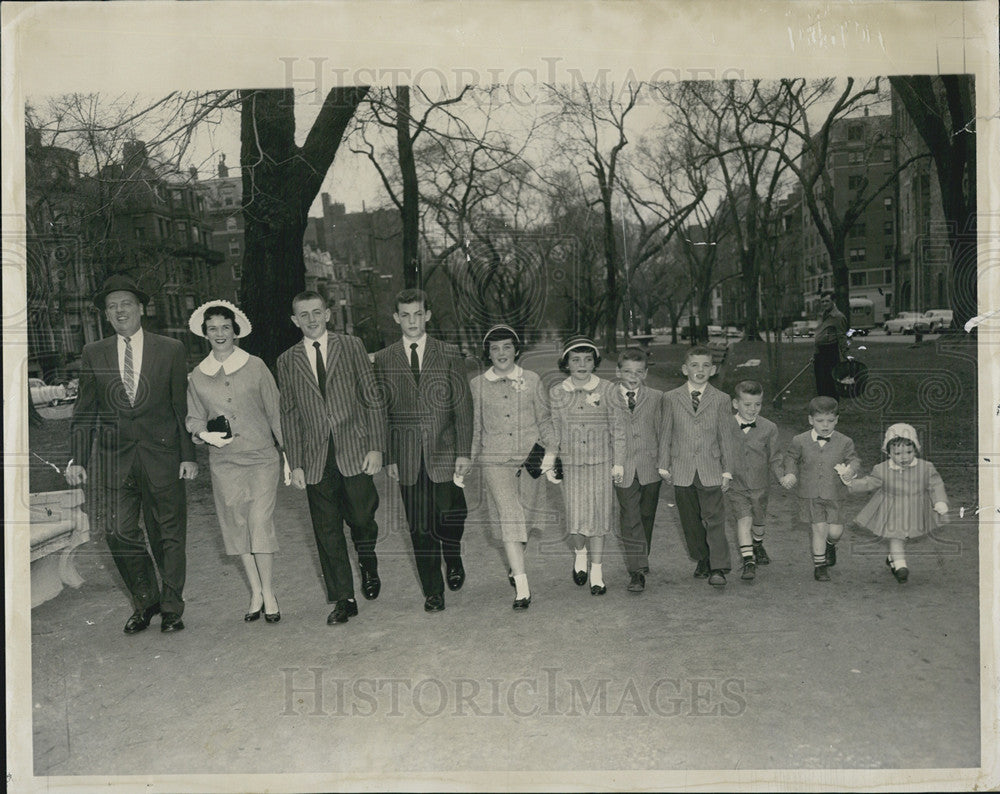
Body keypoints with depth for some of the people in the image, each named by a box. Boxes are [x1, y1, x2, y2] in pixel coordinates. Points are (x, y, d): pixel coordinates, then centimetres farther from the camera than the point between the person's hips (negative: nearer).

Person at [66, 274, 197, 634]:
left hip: (162, 455, -2)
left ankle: (171, 608, 19)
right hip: (114, 458, 2)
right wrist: (77, 459, 0)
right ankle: (145, 601, 19)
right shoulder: (93, 354, 8)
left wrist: (188, 455, -2)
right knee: (119, 532, -1)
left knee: (168, 535, 4)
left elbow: (183, 406, 3)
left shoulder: (170, 350, 3)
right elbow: (84, 411, 9)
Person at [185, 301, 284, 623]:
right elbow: (194, 418, 14)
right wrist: (204, 434, -8)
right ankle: (256, 592, 20)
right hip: (223, 461, 3)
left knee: (260, 521, -9)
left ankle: (268, 591, 6)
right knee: (236, 525, 6)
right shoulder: (197, 376, 6)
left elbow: (274, 410, 3)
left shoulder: (256, 366, -1)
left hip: (262, 456, -3)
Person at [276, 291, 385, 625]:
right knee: (327, 532, 4)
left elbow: (373, 399, 3)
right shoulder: (287, 361, 10)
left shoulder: (351, 346, 5)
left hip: (354, 451, -2)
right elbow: (289, 415, 10)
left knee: (361, 518, -6)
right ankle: (343, 600, 16)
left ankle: (368, 563, 27)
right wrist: (294, 464, 3)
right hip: (316, 459, 2)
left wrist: (376, 447, -5)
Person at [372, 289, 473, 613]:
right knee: (420, 529, 4)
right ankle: (432, 592, 18)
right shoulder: (383, 360, 6)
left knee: (449, 519, -1)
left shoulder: (450, 355, 4)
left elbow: (463, 406, 1)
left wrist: (464, 452, -5)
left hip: (444, 453, -1)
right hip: (407, 459, 1)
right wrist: (387, 456, 0)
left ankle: (454, 560, 32)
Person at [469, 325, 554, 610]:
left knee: (524, 514, 9)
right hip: (495, 459, -1)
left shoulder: (532, 381, 5)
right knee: (509, 515, -13)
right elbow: (475, 427, 12)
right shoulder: (477, 385, 5)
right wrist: (470, 461, 12)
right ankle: (521, 585, -15)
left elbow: (544, 420, 11)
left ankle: (514, 563, 36)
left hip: (529, 458, 1)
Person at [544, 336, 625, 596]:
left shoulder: (607, 389, -3)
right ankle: (579, 551, 30)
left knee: (598, 516, 2)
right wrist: (549, 460, 3)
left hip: (601, 463, -1)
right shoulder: (556, 393, 2)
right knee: (576, 518, -3)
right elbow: (554, 431, 9)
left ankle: (596, 572, 15)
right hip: (571, 464, 1)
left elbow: (617, 429, 2)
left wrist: (618, 463, 1)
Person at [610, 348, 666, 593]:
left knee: (646, 516, 12)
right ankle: (637, 569, -8)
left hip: (650, 468, 2)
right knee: (630, 518, -8)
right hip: (623, 469, -2)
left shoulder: (656, 397, 5)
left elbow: (660, 431, 9)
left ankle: (641, 562, 29)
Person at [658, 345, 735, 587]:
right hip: (682, 471, 1)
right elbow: (666, 434, 7)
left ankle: (718, 568, 4)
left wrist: (727, 471, 3)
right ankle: (702, 561, 25)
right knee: (690, 521, 9)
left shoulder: (720, 399, 3)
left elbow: (725, 437, 5)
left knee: (714, 519, -2)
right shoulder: (672, 398, 4)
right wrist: (664, 466, 5)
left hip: (710, 471, -1)